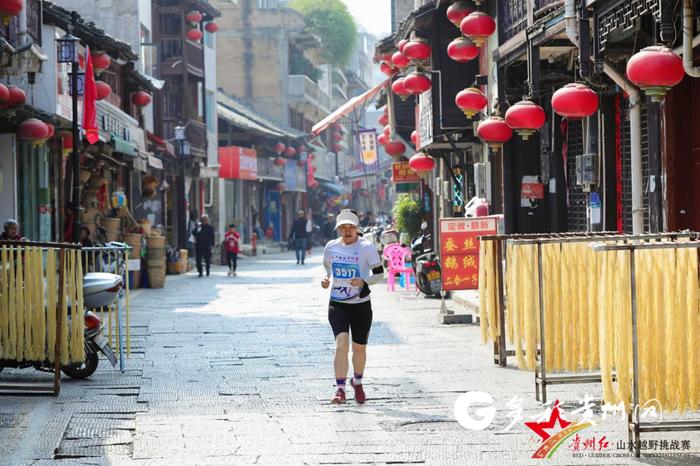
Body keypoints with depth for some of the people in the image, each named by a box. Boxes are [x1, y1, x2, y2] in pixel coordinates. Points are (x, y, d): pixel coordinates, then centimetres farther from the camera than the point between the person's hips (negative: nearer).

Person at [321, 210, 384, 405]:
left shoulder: (366, 247, -8)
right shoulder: (331, 247, 2)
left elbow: (379, 273, -5)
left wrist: (364, 282, -23)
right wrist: (325, 279, -2)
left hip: (361, 305, -1)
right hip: (337, 304, 1)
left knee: (359, 347, 11)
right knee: (341, 343, -18)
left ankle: (357, 382, 38)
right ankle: (340, 389, -17)